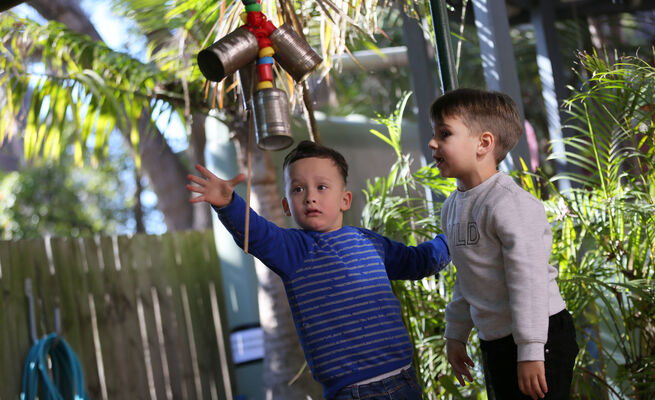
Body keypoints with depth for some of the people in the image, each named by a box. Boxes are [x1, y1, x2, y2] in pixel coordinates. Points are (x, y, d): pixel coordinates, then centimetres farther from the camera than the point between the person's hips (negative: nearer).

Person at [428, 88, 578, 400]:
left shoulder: (510, 203, -19)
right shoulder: (452, 207, 8)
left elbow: (529, 280, -22)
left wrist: (529, 351, -22)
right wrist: (455, 335, 20)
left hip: (539, 338, -8)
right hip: (493, 340, 8)